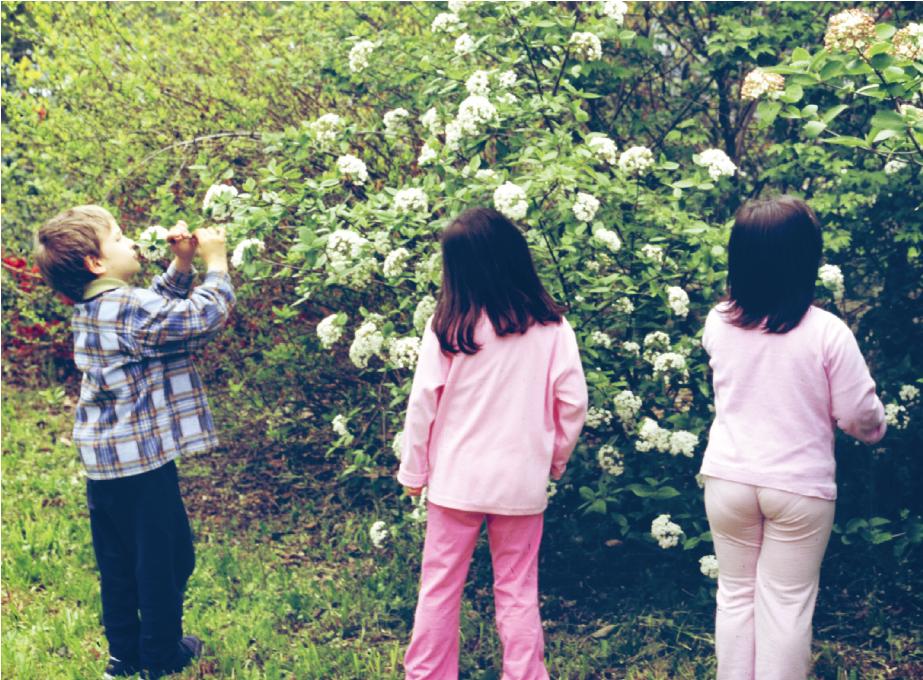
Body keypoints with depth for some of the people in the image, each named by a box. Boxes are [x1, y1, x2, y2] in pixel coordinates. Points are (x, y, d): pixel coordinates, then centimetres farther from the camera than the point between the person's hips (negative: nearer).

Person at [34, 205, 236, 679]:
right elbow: (205, 316, -24)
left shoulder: (94, 306, 8)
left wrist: (181, 264, 4)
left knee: (117, 560, 17)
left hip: (103, 462, 9)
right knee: (166, 557, 9)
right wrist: (215, 261, -11)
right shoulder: (130, 309, -21)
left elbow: (162, 303, 19)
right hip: (141, 462, -9)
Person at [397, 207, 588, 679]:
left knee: (439, 587, 12)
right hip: (522, 481, 1)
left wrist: (413, 471, 6)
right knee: (518, 592, 12)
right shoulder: (550, 327, -6)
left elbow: (422, 403, -5)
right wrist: (555, 459, 11)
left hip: (456, 479, -1)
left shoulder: (448, 326, -9)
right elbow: (573, 403, -4)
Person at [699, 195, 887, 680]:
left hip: (728, 479, 3)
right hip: (798, 486, -3)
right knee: (786, 604, 8)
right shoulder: (827, 332, -16)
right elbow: (861, 417, -7)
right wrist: (876, 426, 15)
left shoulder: (718, 323, -4)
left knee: (735, 595, 16)